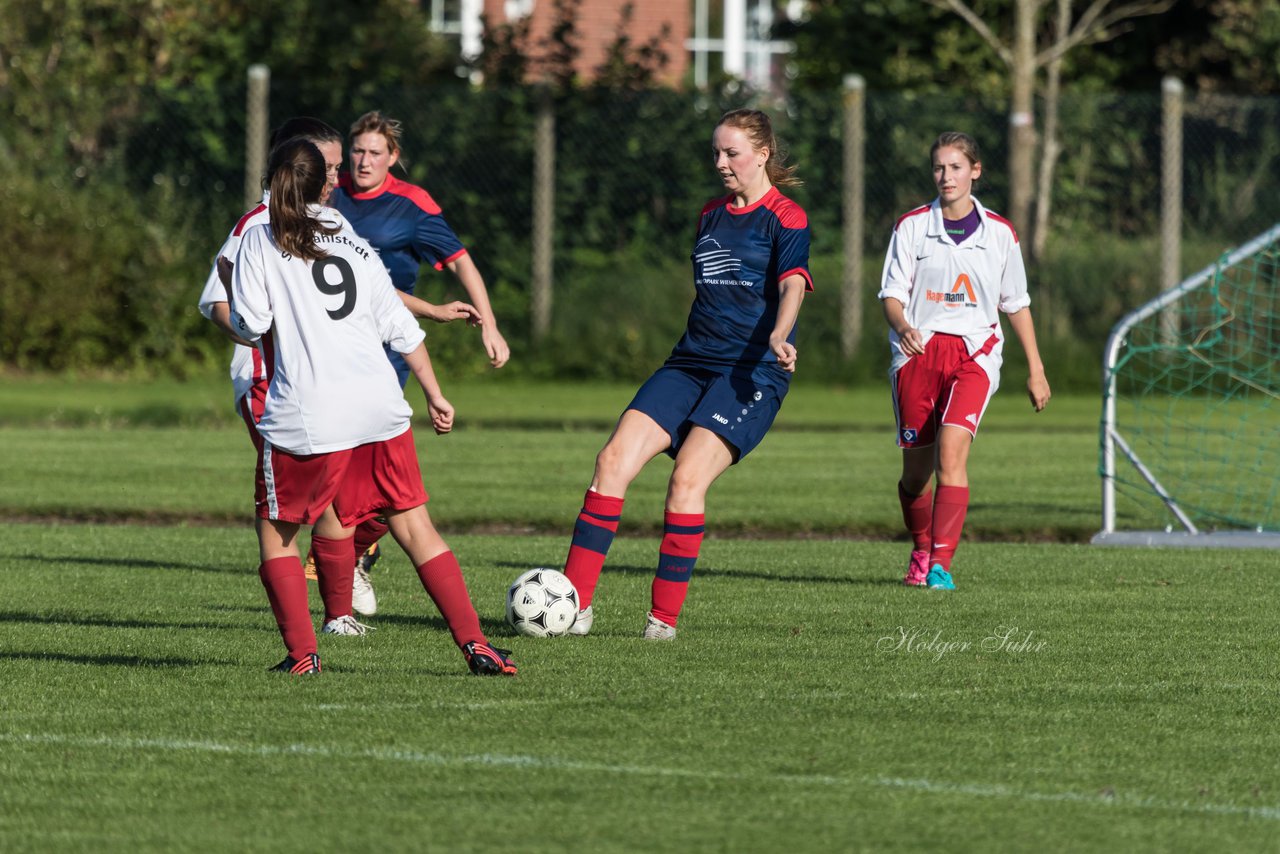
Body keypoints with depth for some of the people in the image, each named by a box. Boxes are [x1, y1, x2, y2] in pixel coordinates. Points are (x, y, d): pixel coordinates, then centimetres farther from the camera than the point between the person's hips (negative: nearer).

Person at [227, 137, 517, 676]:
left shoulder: (259, 240, 5)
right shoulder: (353, 242, 18)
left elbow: (250, 325, -3)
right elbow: (401, 328, 16)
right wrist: (434, 395, 22)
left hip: (305, 418, -4)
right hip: (379, 406, 4)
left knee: (275, 534, 13)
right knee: (414, 526, 7)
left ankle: (302, 653, 1)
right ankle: (474, 643, -3)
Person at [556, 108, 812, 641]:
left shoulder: (785, 218, -3)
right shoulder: (711, 216, 19)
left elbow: (792, 285, -18)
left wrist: (777, 336, -37)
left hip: (752, 372, -7)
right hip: (691, 362, 7)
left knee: (687, 478, -22)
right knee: (614, 458, -11)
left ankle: (666, 616, -11)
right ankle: (576, 602, -11)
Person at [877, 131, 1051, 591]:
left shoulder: (999, 234, 6)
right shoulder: (912, 226, 3)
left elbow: (1016, 304, 15)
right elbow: (892, 293, 0)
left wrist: (1035, 369, 16)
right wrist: (902, 326, -23)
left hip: (974, 351, -1)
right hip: (919, 349, 1)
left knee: (951, 452, -21)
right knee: (916, 470, 4)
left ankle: (940, 565, -23)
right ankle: (921, 551, 31)